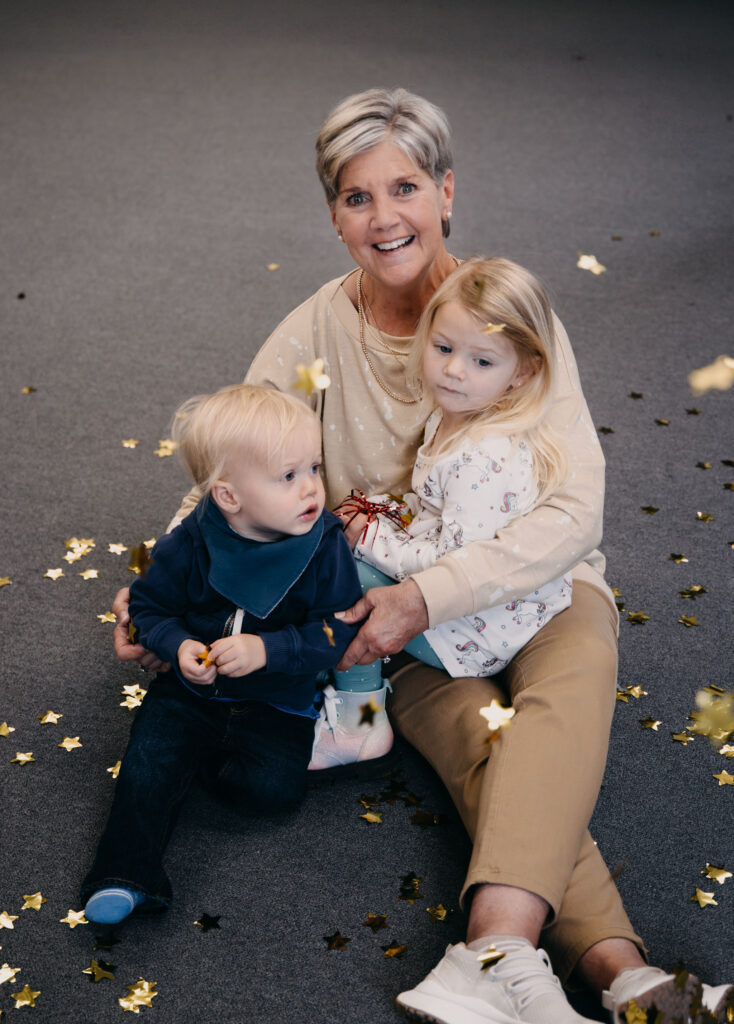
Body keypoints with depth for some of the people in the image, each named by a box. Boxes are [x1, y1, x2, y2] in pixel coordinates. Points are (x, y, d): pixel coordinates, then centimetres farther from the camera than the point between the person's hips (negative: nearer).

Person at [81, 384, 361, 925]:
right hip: (192, 688, 1)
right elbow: (149, 605, 2)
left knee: (276, 785, -20)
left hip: (276, 701, 0)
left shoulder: (326, 545, -14)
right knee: (149, 763, -18)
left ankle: (206, 758, 6)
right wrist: (179, 646, -19)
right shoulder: (189, 546, -12)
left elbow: (339, 630, -14)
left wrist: (267, 649, -27)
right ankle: (126, 873, -7)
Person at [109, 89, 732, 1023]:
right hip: (399, 610, 1)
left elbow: (575, 508, -17)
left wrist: (429, 594, -26)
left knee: (572, 687, -34)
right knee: (486, 739, -30)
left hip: (531, 583, 0)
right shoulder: (314, 334, -3)